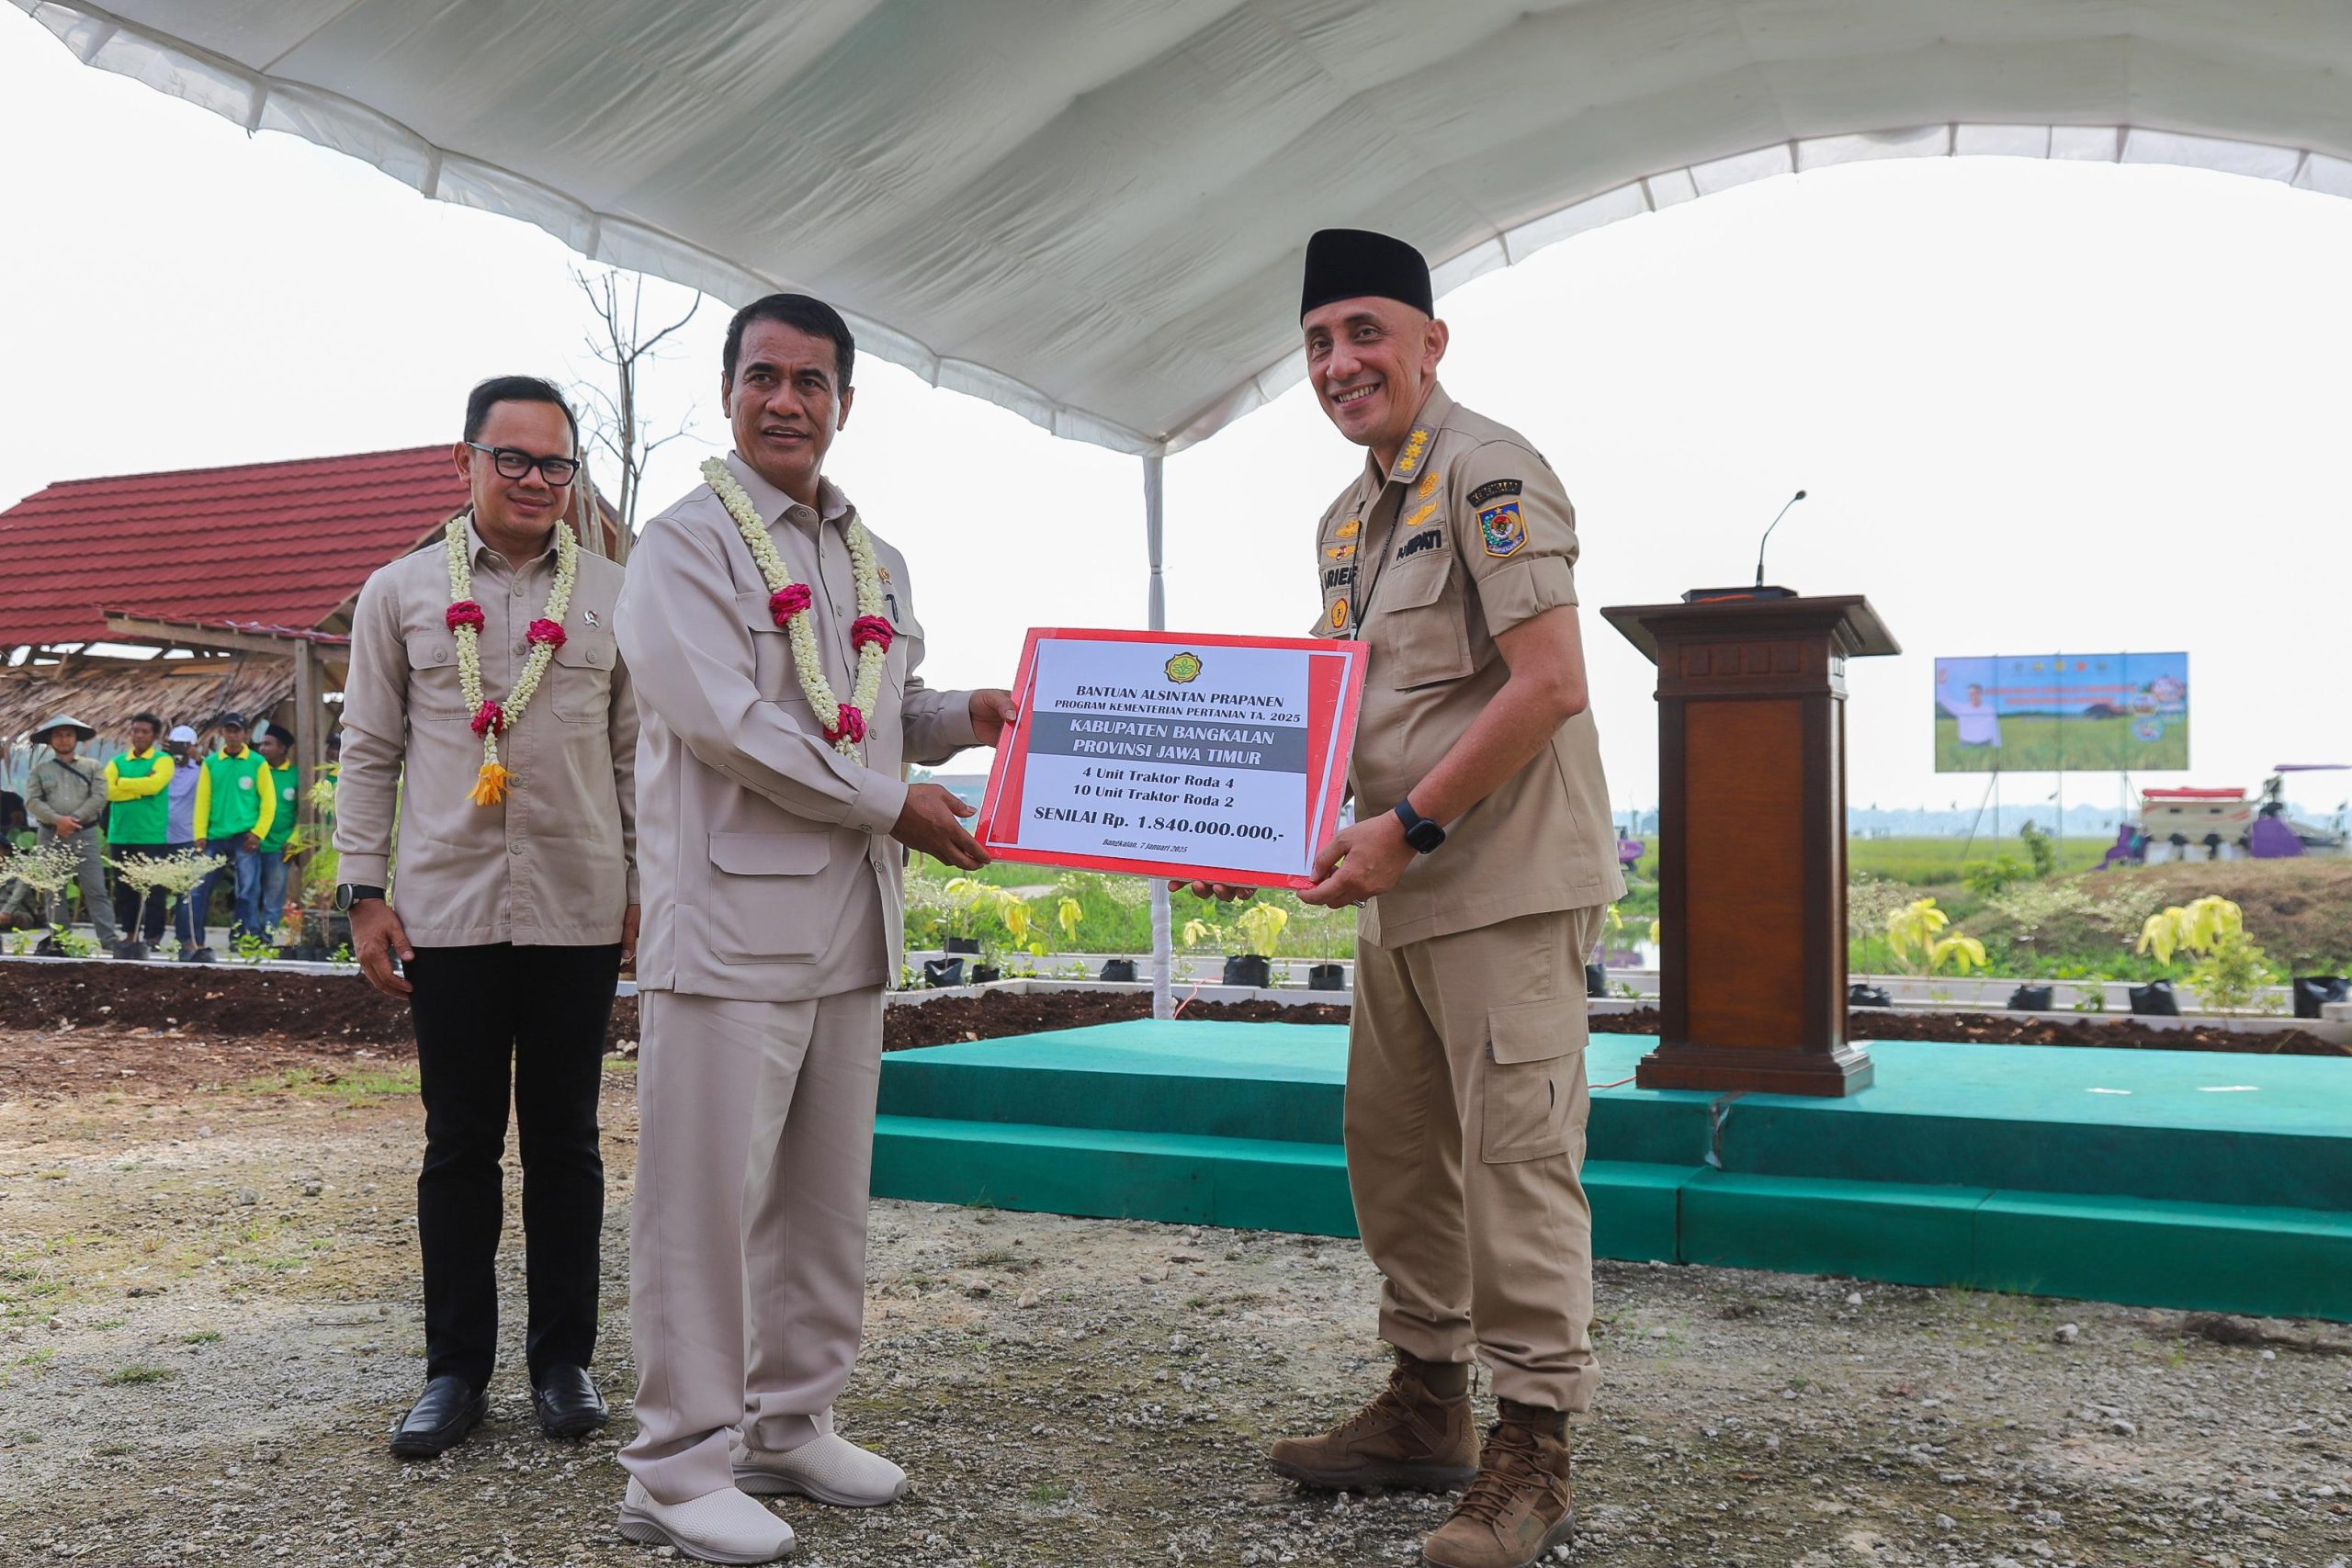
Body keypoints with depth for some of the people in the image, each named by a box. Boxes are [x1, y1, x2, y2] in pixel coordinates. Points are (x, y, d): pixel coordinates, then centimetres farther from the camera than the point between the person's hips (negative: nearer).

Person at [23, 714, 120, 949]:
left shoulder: (92, 767, 8)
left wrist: (74, 819, -14)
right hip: (51, 836, 2)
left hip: (85, 835, -2)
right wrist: (58, 820, -16)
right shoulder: (39, 770, 10)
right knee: (54, 891, 6)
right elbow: (32, 801, -2)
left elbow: (99, 797, -3)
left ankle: (109, 939, -12)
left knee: (96, 890, -7)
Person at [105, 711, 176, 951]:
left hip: (152, 835, -4)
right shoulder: (117, 761, 13)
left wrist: (122, 782, -5)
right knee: (124, 887, 9)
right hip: (121, 834, 4)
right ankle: (130, 933, 17)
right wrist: (141, 789, -9)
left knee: (153, 888, -3)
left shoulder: (163, 760, 1)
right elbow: (107, 791, -3)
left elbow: (154, 785, -17)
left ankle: (153, 936, 2)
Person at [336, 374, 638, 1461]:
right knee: (460, 1143, 7)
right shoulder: (400, 593, 6)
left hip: (579, 911, 0)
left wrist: (648, 892, 4)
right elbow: (371, 750, 7)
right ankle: (457, 1367, 18)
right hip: (447, 910, 0)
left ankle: (564, 1361, 19)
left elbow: (638, 755, 8)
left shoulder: (613, 598, 5)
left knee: (564, 1139, 8)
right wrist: (365, 892, 1)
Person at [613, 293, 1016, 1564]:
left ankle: (793, 1425, 27)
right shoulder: (685, 545, -4)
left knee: (825, 1195, 13)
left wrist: (963, 717, 5)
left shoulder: (876, 565, 18)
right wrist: (893, 805, -12)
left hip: (852, 922, 7)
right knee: (705, 1199, -3)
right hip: (734, 919, -7)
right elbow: (725, 719, -16)